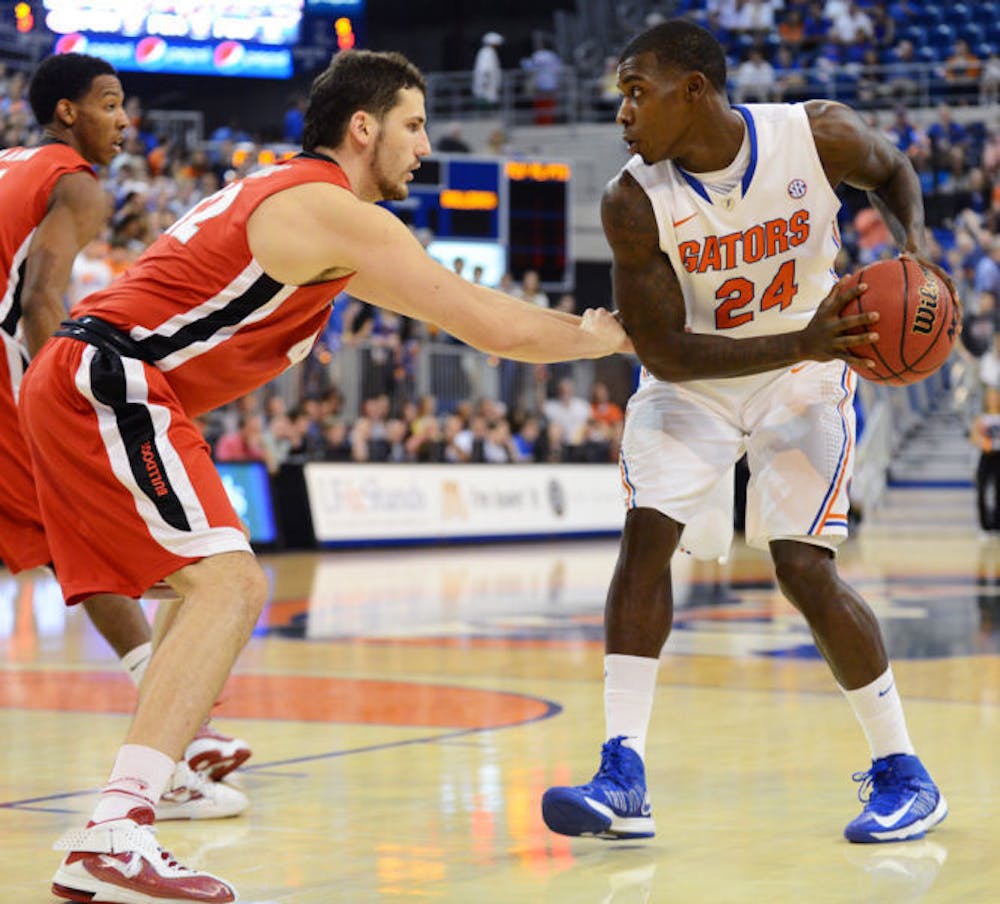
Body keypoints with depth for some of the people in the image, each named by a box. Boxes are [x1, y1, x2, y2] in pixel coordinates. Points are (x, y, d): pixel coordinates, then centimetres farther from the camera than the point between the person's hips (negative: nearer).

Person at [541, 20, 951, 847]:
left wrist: (914, 242, -18)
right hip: (692, 378, 1)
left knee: (803, 568, -10)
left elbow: (891, 170, 3)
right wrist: (802, 342, -33)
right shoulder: (633, 204, -22)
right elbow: (664, 353, -22)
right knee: (646, 536, -16)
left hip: (806, 375, -1)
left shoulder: (820, 135, -21)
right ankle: (623, 779, -14)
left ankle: (904, 775, 6)